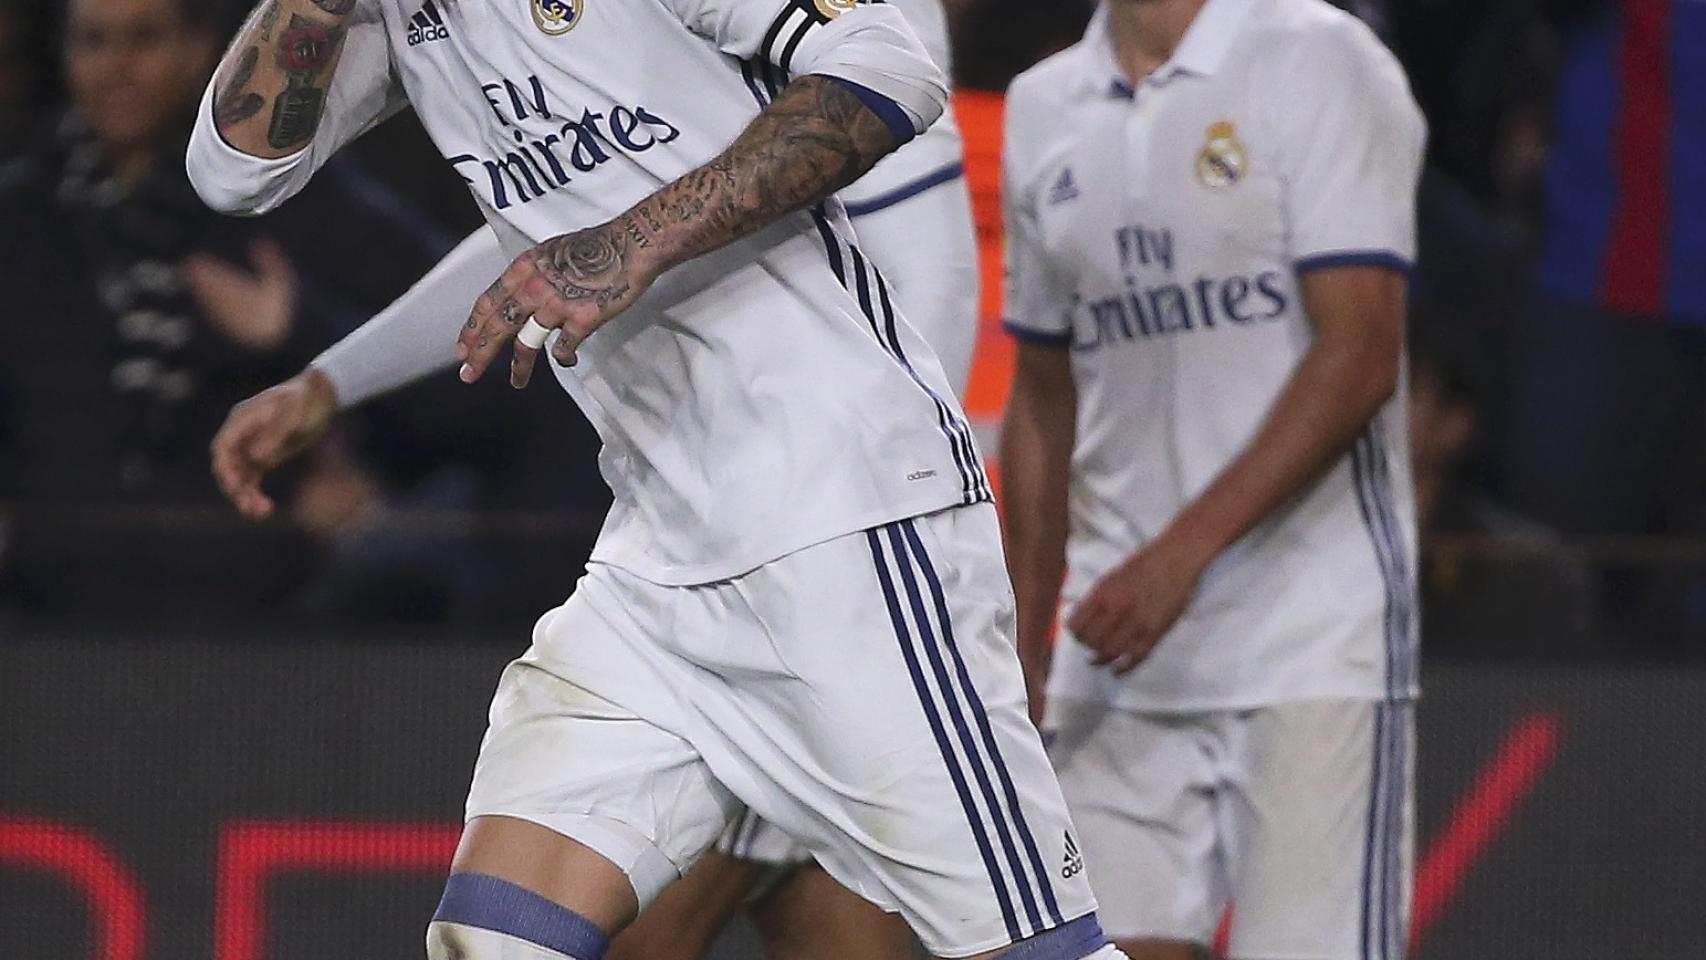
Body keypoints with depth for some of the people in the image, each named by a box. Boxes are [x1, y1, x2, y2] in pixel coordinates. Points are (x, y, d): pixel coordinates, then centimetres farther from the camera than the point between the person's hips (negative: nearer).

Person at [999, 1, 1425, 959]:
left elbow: (1359, 357, -14)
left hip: (1314, 653, -5)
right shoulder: (1045, 109, 13)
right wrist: (1024, 652, 18)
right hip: (1118, 660, 5)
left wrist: (1181, 554, -20)